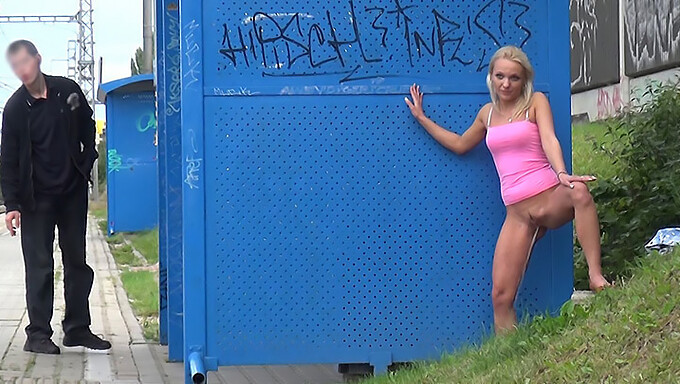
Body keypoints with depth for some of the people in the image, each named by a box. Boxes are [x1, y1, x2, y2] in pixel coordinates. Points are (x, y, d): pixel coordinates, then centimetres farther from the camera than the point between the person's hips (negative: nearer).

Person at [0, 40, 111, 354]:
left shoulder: (68, 91, -1)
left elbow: (87, 129, 14)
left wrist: (86, 163, 4)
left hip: (73, 193, 3)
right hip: (36, 198, -3)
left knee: (77, 262, 9)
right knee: (39, 265, -4)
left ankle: (77, 328, 17)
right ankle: (38, 334, 0)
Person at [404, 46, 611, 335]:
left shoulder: (536, 102, 3)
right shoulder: (488, 113, 17)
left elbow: (549, 140, -14)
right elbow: (460, 144, 34)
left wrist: (562, 174, -33)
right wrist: (422, 118, 34)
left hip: (551, 200, -4)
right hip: (517, 213, 4)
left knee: (579, 192, -41)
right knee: (501, 295, -8)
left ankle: (595, 276, -40)